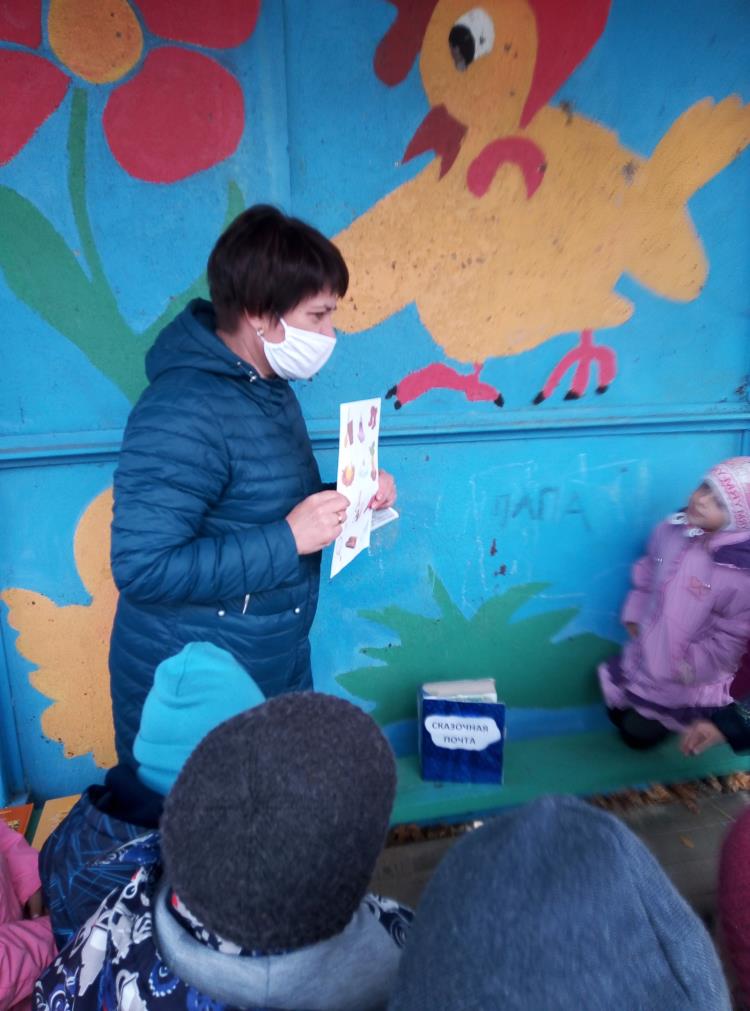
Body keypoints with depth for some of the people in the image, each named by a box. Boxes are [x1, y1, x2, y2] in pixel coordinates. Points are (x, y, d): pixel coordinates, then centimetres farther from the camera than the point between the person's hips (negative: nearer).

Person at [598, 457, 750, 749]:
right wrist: (634, 616, 4)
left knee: (637, 735, 13)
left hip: (683, 683, -5)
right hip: (644, 657, 6)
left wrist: (683, 669, -16)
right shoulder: (671, 530, -12)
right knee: (618, 714, 22)